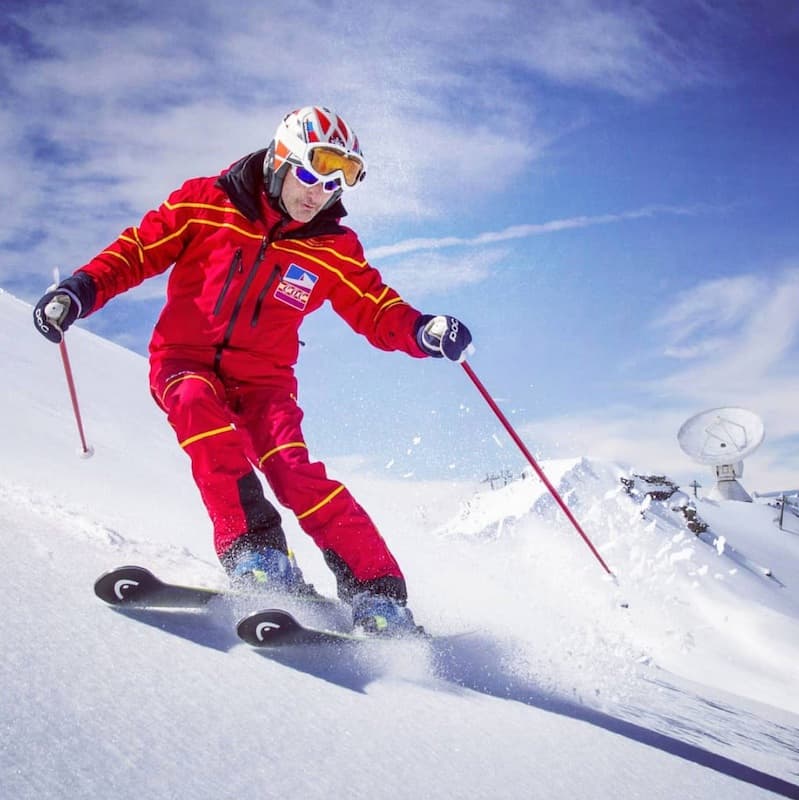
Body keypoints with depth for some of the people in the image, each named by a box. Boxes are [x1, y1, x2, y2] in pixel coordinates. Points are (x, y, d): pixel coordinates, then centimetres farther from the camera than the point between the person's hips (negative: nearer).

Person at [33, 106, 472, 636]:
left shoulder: (334, 249, 2)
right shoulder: (205, 204, -3)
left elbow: (379, 312, 2)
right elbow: (138, 251, 3)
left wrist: (425, 331, -20)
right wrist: (80, 291, -13)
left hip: (262, 378, 1)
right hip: (184, 361, 0)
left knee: (292, 467, -23)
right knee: (199, 407, -35)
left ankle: (377, 591, -22)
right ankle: (254, 547, -37)